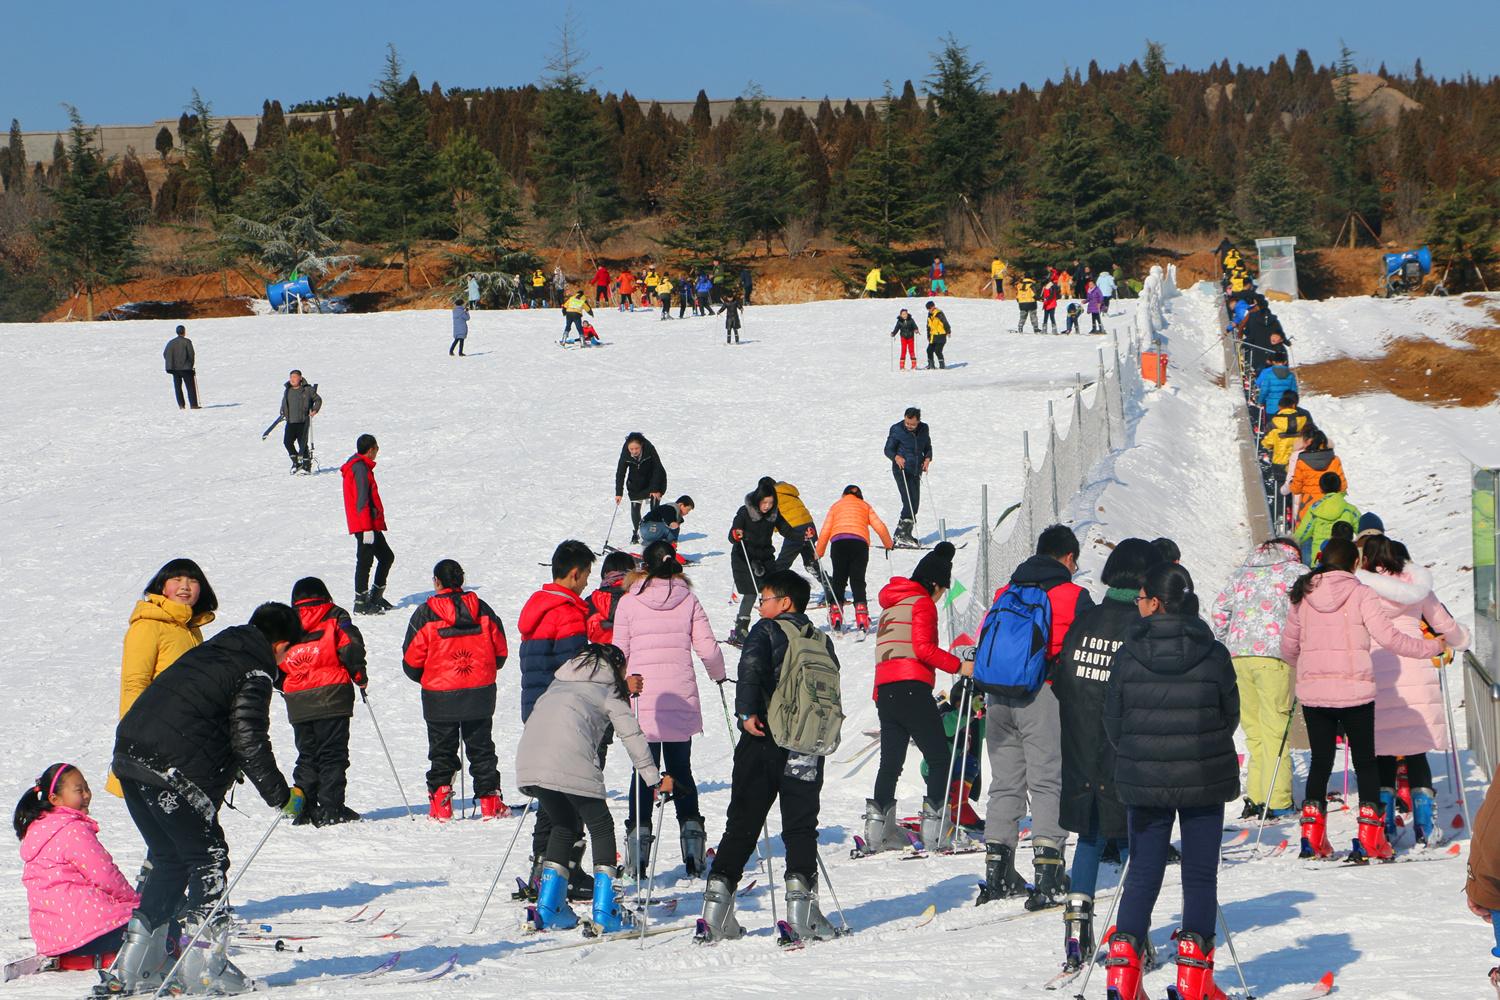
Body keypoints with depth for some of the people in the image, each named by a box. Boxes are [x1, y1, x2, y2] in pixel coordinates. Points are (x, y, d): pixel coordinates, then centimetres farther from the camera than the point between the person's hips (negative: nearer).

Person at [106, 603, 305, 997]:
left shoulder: (205, 652, 23)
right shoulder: (254, 674, -3)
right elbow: (249, 743, -10)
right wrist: (283, 798, 0)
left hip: (129, 755, 9)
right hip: (172, 772, -9)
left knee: (168, 860, 18)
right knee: (208, 860, 3)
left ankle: (135, 968, 16)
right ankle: (203, 965, 0)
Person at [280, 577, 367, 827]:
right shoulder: (335, 617, 4)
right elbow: (351, 647, -8)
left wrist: (286, 688, 19)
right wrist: (359, 676, 6)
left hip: (297, 702, 3)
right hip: (331, 696, -3)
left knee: (307, 755, 13)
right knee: (333, 754, 0)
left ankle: (304, 809, 7)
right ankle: (331, 808, -7)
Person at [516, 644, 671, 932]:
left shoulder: (560, 682, 33)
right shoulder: (608, 689, 15)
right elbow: (631, 735, 9)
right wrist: (654, 780, 13)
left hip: (528, 758, 6)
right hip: (571, 764, -6)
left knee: (564, 825, 23)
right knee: (601, 827, 9)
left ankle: (547, 909, 18)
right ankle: (604, 913, 0)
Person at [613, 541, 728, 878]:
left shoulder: (628, 602, -3)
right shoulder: (688, 600, 1)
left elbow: (618, 653, -3)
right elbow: (708, 649, -1)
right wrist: (718, 674, 19)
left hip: (643, 699, -1)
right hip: (681, 699, 1)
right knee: (681, 771, 12)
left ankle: (639, 839, -2)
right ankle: (691, 835, 5)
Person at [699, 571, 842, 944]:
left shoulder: (768, 630, -2)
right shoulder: (823, 642, 12)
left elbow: (751, 665, -21)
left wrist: (747, 713, -17)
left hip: (764, 740, -2)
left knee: (741, 825, 5)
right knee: (801, 826, 8)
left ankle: (717, 903, 1)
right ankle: (800, 901, -7)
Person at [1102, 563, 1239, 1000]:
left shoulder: (1128, 656, -8)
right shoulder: (1214, 655, -8)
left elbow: (1113, 722, 0)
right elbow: (1231, 716, 2)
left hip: (1144, 782, 1)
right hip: (1205, 781, -1)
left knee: (1143, 870, 10)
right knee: (1200, 873, 8)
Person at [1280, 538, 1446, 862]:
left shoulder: (1302, 596, 6)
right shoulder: (1361, 594, -6)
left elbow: (1288, 647, 13)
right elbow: (1388, 637, -13)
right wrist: (1432, 647, -1)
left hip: (1312, 691, 3)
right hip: (1354, 690, -3)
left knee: (1320, 761, 14)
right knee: (1365, 762, 8)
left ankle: (1312, 835, 9)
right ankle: (1369, 839, 3)